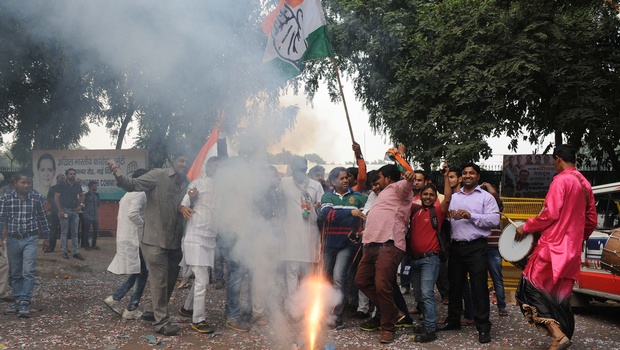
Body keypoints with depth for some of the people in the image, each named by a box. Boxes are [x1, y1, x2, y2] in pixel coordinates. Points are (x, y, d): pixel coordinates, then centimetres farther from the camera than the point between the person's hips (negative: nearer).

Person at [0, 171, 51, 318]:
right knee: (16, 273, 11)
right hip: (13, 240, 2)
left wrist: (46, 237, 10)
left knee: (28, 272, -9)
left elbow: (42, 218, 5)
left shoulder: (38, 197, -2)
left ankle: (25, 303, -5)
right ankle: (17, 301, 22)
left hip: (31, 239, -2)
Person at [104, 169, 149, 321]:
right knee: (142, 273, -1)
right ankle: (131, 309, 2)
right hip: (134, 239, -10)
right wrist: (144, 225, -13)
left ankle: (115, 298, 11)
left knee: (137, 273, 16)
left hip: (124, 238, 10)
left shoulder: (127, 195, 17)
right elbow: (133, 214, -26)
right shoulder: (140, 194, -13)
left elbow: (120, 216, 20)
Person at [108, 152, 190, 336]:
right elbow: (134, 184, -18)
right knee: (159, 280, -3)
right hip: (155, 239, -7)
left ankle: (154, 312, 35)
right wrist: (118, 174, -36)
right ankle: (161, 321, 7)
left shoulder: (187, 184, 8)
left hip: (175, 241, 7)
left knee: (170, 280, 17)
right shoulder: (158, 175, -9)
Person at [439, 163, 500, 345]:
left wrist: (471, 216, -16)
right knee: (455, 285, 13)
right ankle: (453, 320, 25)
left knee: (479, 287, -3)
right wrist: (449, 216, -8)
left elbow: (495, 220, -10)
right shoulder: (453, 197, 17)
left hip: (476, 247, -5)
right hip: (456, 246, 5)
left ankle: (483, 327, 3)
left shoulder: (486, 197, 2)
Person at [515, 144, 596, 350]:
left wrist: (526, 227, -5)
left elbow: (550, 214, -17)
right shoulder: (585, 184, 13)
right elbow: (591, 220, 16)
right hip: (572, 251, 8)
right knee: (560, 297, 14)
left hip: (554, 247, -8)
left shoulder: (561, 180, -10)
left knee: (531, 287, -3)